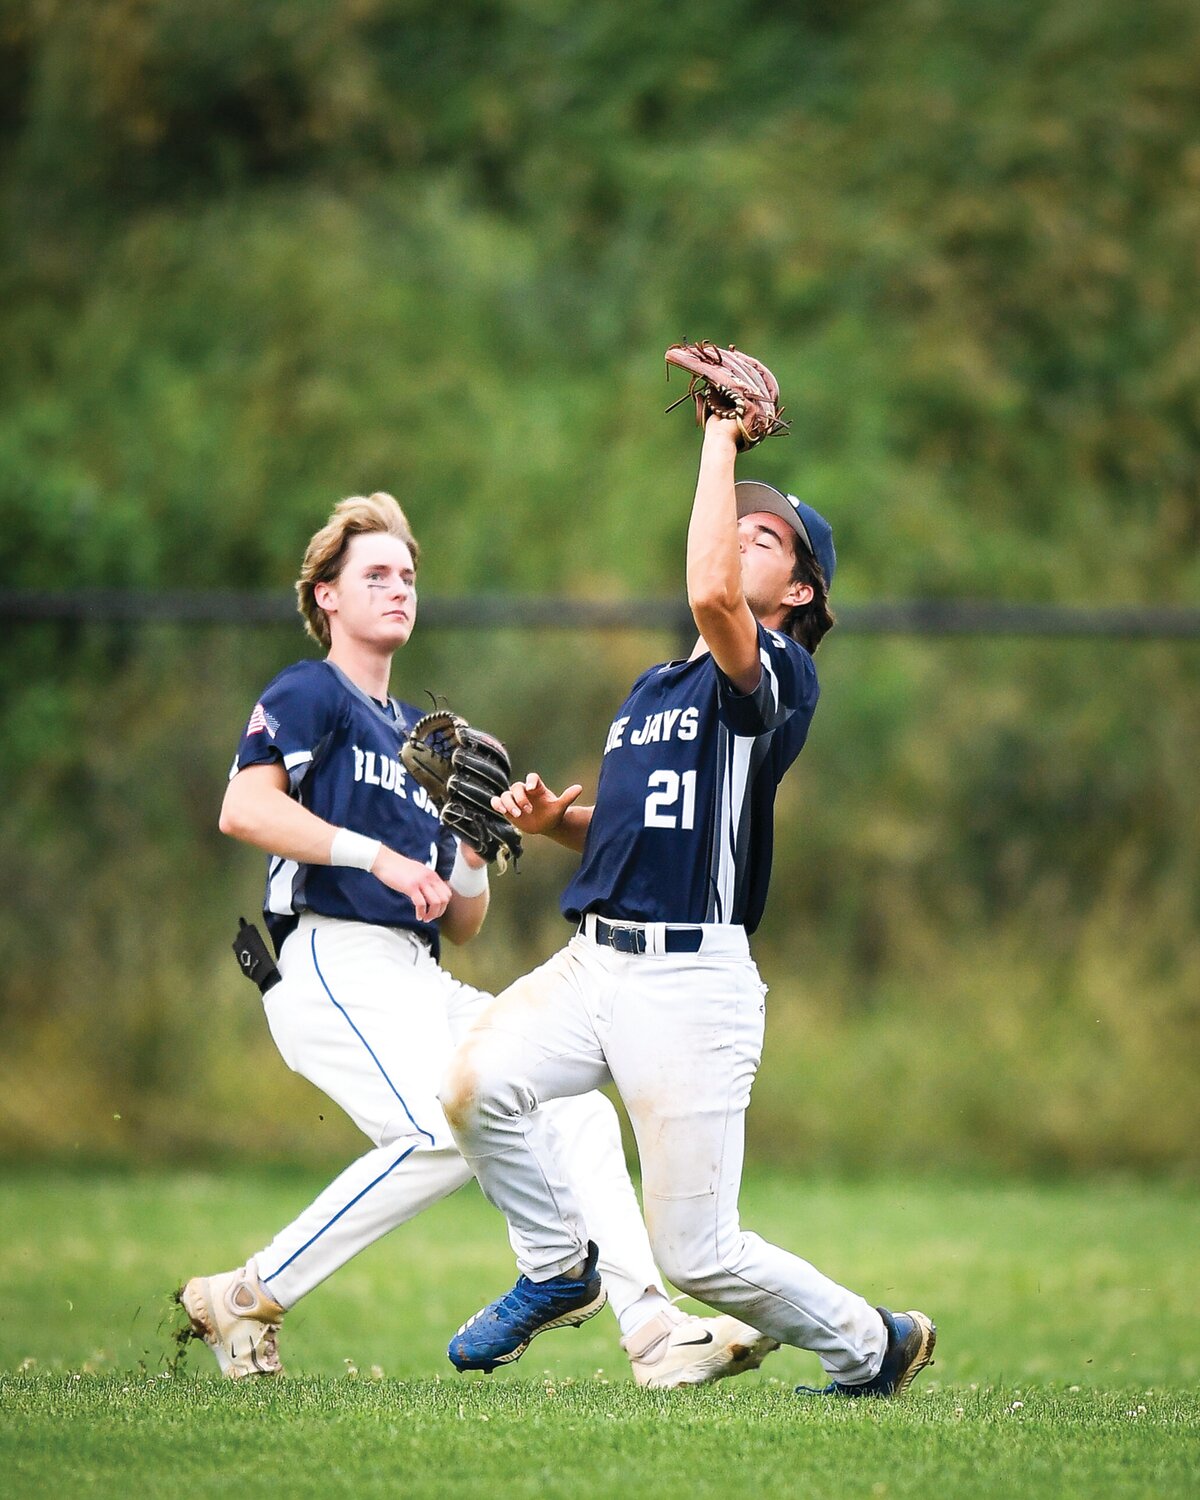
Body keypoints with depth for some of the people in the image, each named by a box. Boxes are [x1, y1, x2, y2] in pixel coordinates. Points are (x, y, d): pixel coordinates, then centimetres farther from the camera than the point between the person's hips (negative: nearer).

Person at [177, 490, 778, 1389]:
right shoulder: (309, 694, 4)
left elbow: (460, 927, 24)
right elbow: (245, 809, -16)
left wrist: (472, 861, 2)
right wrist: (379, 857, -17)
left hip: (423, 987, 9)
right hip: (336, 967, -9)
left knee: (577, 1112, -4)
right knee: (445, 1133, -27)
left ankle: (652, 1329, -10)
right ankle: (244, 1300, -18)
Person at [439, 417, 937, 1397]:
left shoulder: (779, 675, -6)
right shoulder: (655, 687, 21)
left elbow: (709, 594, -27)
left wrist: (723, 437, -18)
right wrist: (554, 820, 8)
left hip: (692, 984, -7)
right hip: (594, 964, 7)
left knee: (698, 1254, -6)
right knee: (478, 1082, -22)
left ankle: (870, 1346, 19)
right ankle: (558, 1268, 2)